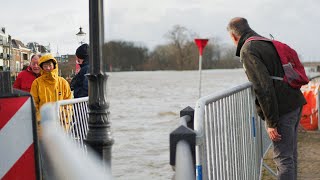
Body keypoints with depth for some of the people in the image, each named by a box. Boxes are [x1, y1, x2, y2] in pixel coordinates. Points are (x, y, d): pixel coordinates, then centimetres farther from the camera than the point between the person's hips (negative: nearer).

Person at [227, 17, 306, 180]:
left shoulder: (248, 51, -11)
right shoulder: (267, 43, 18)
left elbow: (263, 87, -20)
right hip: (295, 103, 9)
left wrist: (272, 122, -18)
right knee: (290, 154, 17)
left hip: (282, 109, -9)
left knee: (283, 157, -8)